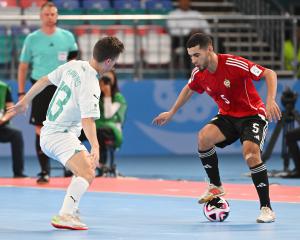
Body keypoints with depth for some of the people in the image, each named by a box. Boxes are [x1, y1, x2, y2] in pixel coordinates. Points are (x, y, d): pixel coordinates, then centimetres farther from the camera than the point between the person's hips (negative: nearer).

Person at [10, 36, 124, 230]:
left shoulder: (73, 66, 3)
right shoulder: (90, 86, -21)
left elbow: (45, 80, 13)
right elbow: (87, 119, -32)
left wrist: (25, 101, 25)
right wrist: (95, 147, -43)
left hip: (49, 132, 10)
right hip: (61, 136, -10)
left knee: (86, 170, 25)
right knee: (87, 175, -27)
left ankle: (71, 212, 21)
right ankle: (64, 216, -37)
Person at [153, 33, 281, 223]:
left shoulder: (234, 64, -26)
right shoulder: (199, 74, -6)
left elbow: (270, 74, -22)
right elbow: (189, 89, 19)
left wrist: (271, 101, -35)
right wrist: (171, 113, 26)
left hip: (252, 115, -5)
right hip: (228, 116, 5)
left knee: (251, 154, -27)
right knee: (204, 137, -22)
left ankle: (266, 209, -16)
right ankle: (216, 186, -1)